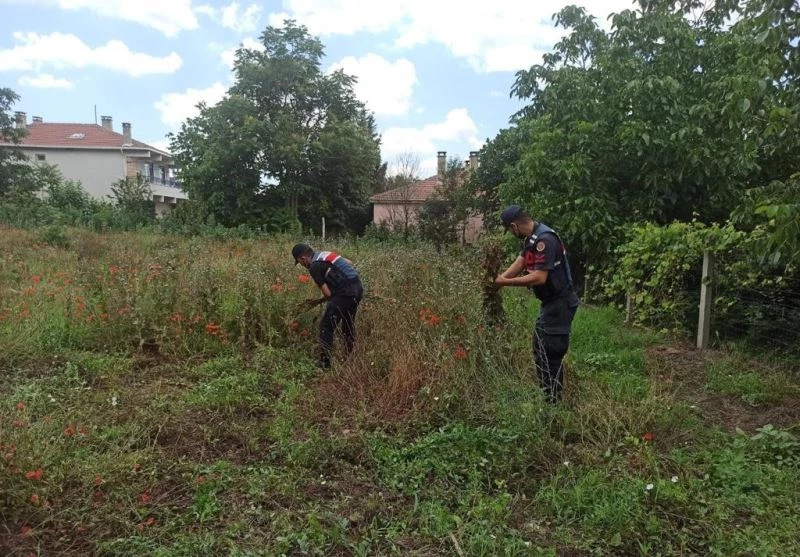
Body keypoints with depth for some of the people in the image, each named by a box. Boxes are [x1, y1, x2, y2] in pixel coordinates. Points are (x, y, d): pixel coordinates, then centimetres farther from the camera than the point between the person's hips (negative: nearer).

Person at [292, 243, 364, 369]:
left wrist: (318, 302, 14)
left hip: (345, 293, -9)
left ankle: (324, 365, 2)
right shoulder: (326, 255, 19)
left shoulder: (314, 267, -5)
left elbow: (328, 294, -7)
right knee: (349, 325, 22)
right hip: (358, 288, 9)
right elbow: (349, 263, 24)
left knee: (326, 327, 1)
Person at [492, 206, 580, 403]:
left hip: (559, 304, -11)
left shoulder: (545, 240, -25)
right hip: (550, 303, 11)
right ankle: (546, 395, 32)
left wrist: (505, 282, -24)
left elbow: (539, 277, -30)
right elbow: (520, 262, 1)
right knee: (540, 351, 19)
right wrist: (498, 279, -12)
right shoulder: (531, 237, 7)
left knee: (551, 354, -3)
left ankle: (553, 401, 9)